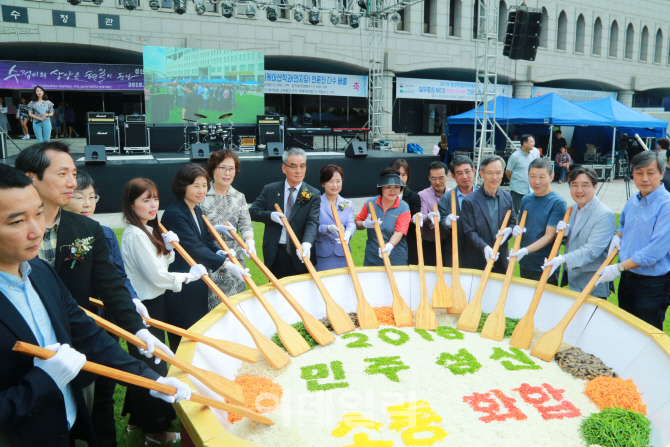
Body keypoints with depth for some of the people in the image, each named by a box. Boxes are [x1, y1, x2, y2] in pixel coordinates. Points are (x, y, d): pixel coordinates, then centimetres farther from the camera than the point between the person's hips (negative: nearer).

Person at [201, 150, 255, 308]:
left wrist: (249, 241, -18)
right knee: (211, 302, 0)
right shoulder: (202, 195, -3)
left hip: (234, 259, 3)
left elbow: (245, 224, 1)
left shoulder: (239, 197, 10)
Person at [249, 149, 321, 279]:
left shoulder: (313, 194, -3)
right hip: (275, 254, 1)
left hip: (300, 254, -1)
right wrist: (270, 215, -17)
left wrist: (306, 243, -33)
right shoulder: (270, 190, 3)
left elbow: (313, 222, -14)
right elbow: (252, 212, 4)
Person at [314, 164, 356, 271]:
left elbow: (351, 223, -5)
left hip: (342, 254, 3)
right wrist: (328, 229, -29)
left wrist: (347, 233, -27)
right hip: (321, 255, -3)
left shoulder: (348, 204, 11)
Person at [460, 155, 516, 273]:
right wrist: (484, 247, -26)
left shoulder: (507, 197, 6)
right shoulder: (469, 201, -9)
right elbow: (469, 232, -11)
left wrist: (509, 230, -11)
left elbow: (513, 222, 12)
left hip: (501, 258, 4)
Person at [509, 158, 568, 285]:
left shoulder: (558, 203, -12)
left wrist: (525, 250, -27)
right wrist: (516, 230, -7)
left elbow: (549, 236, -16)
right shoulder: (526, 200, 6)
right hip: (524, 264, 6)